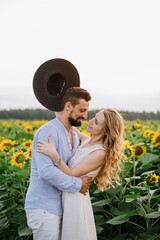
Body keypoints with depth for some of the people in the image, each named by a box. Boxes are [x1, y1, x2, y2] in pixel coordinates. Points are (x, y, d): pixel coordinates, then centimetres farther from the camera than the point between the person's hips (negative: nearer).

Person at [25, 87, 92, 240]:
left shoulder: (74, 136, 13)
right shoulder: (48, 131, -17)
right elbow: (46, 171, -27)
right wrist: (77, 184, -17)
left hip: (59, 207, 9)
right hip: (43, 208, -9)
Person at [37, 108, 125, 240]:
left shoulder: (100, 153, -19)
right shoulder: (86, 140, 4)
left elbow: (71, 174, -21)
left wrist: (54, 154, -32)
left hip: (76, 201, -8)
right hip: (66, 198, 8)